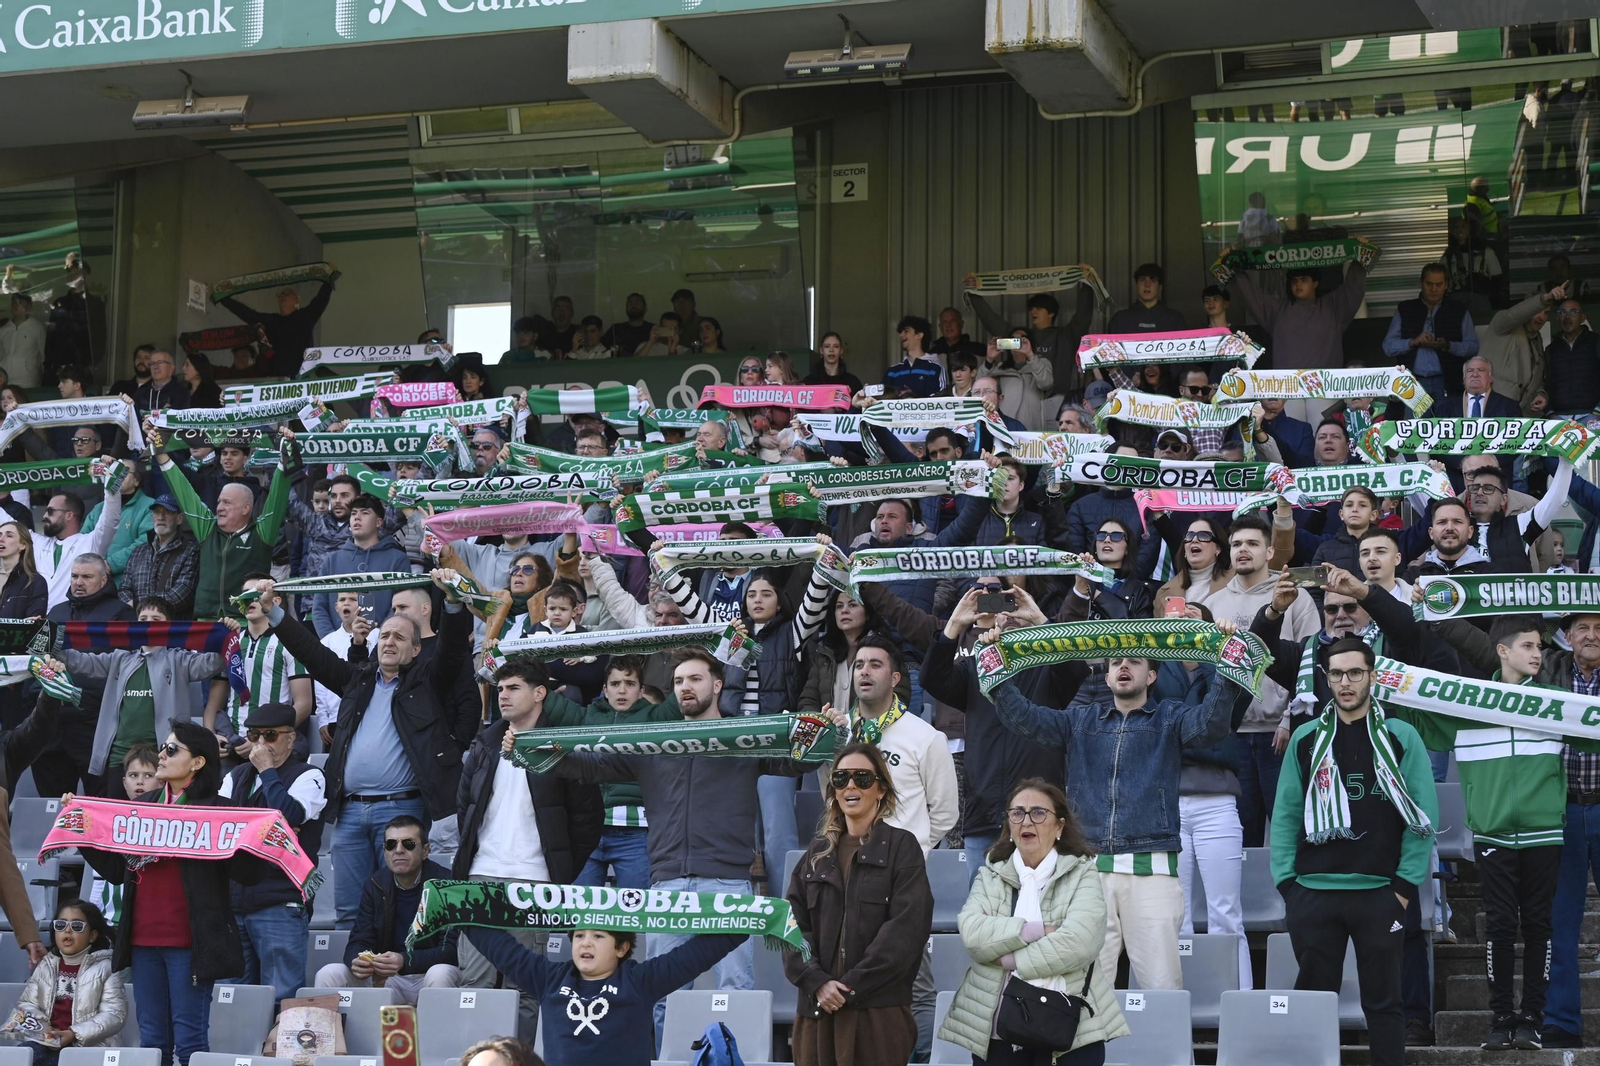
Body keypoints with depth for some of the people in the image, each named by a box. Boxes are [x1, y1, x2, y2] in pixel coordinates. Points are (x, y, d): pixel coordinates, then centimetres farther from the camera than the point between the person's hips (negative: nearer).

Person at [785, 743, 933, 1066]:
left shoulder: (902, 847, 3)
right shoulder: (817, 851, 15)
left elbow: (905, 929, -7)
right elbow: (793, 924, 7)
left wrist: (853, 985, -13)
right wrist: (816, 981, -10)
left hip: (879, 1010, -3)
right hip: (817, 1008, 4)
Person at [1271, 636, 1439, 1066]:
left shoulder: (1401, 737, 1)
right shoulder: (1306, 738, 8)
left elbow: (1423, 817, -1)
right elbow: (1286, 815, 7)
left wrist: (1406, 885, -7)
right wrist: (1286, 881, 0)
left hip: (1379, 894, -2)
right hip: (1313, 892, 2)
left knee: (1383, 1000, 4)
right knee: (1313, 999, 7)